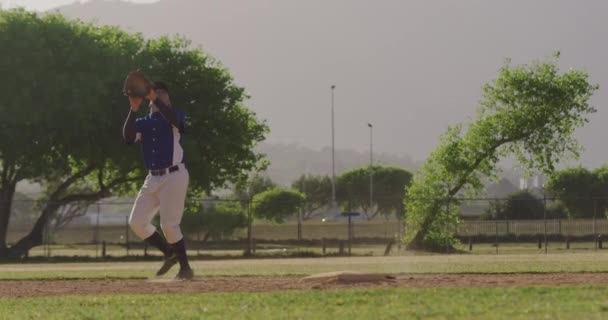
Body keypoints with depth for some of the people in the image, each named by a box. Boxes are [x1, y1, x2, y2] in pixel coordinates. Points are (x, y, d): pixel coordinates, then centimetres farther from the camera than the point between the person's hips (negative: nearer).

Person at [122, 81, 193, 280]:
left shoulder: (176, 116, 2)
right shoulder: (143, 123, 13)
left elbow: (174, 119, -25)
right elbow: (128, 138, -7)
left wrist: (155, 99, -31)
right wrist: (134, 109, -16)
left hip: (174, 176, -6)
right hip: (153, 179, 6)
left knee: (169, 224, -11)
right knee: (136, 222, 0)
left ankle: (185, 268, 3)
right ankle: (170, 253, 16)